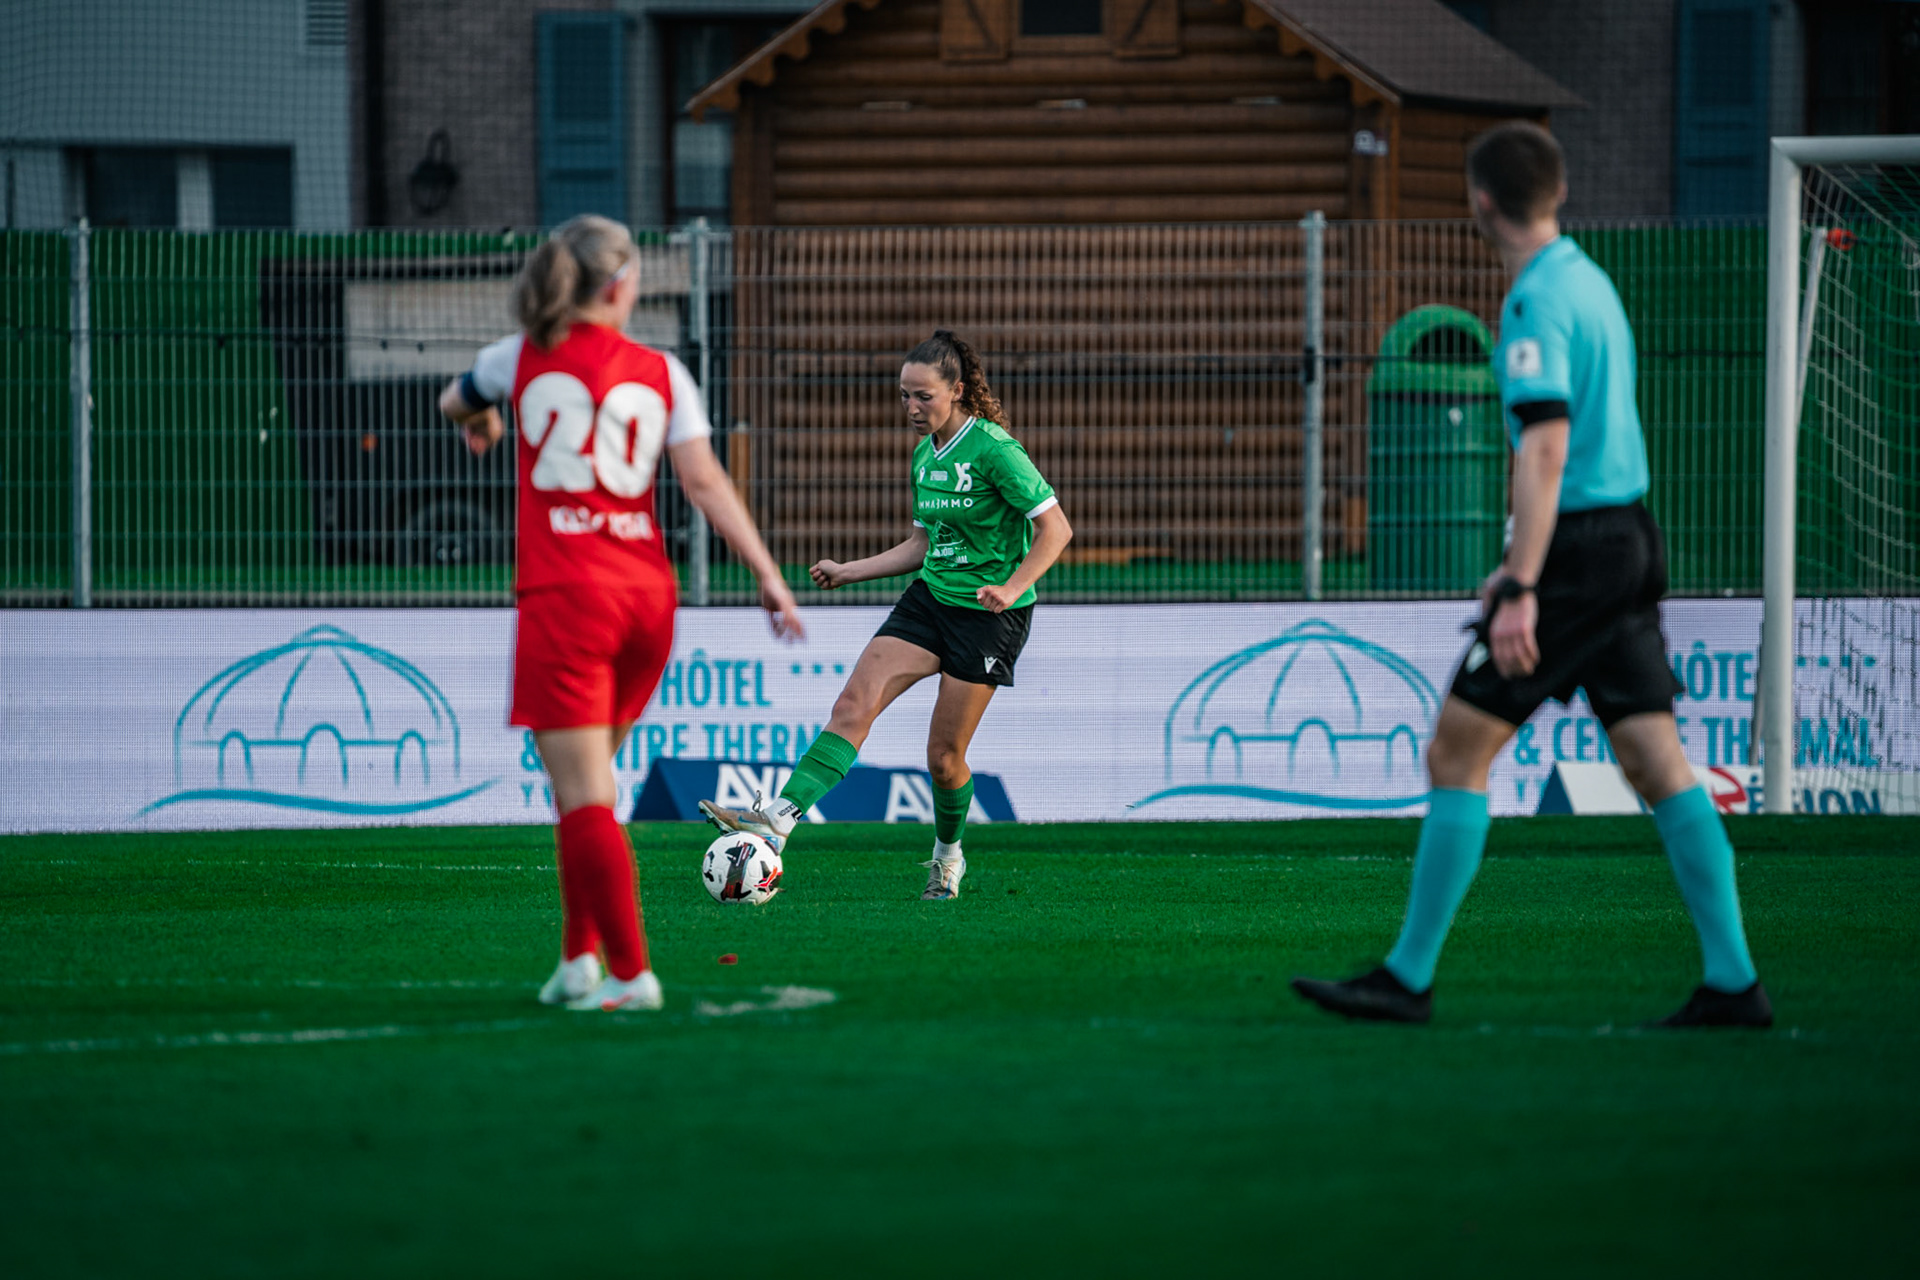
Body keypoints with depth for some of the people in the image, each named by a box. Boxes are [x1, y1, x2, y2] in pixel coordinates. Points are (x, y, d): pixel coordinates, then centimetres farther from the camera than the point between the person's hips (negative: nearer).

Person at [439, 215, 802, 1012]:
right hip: (647, 588, 3)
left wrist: (480, 421, 49)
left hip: (565, 594, -3)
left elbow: (454, 402, 25)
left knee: (584, 796, -5)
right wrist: (769, 577, -2)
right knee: (586, 786, 18)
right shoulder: (661, 374, 5)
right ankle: (579, 956, 16)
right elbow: (703, 480, -3)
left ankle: (630, 972, -12)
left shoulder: (523, 358, 4)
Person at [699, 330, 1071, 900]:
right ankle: (780, 818, -25)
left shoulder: (993, 449, -15)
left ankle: (948, 855, 26)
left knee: (944, 755, -2)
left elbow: (1056, 528, -16)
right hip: (930, 597, 7)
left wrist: (1012, 588, -28)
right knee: (854, 703, -13)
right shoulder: (924, 456, 9)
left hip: (989, 615, -7)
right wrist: (850, 572, 16)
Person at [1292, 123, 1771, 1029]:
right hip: (1628, 539, 9)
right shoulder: (1590, 282, 15)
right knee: (1656, 764, 6)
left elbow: (1544, 453, -22)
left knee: (1456, 753, -2)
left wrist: (1521, 590, -25)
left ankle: (1408, 978, 1)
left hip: (1577, 548, -9)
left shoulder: (1538, 301, -14)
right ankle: (1732, 981, 2)